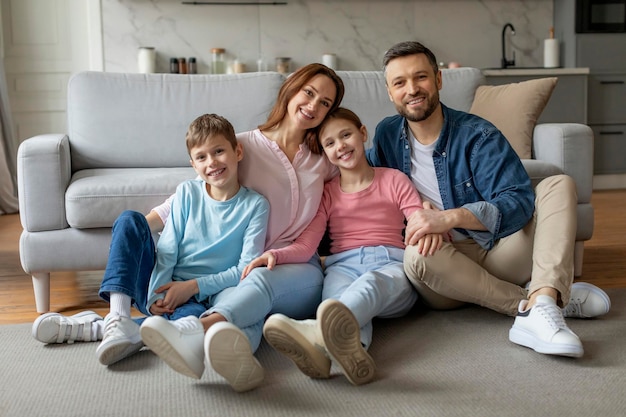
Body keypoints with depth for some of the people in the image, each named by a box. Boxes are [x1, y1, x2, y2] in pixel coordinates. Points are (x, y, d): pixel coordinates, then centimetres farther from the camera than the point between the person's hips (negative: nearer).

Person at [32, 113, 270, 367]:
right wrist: (156, 295, -17)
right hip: (161, 288, 3)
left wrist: (194, 286, -14)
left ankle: (103, 327, -31)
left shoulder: (255, 205, -3)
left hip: (198, 299, -3)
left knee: (193, 317, -41)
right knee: (129, 219, -17)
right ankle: (118, 315, -32)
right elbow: (167, 249, -2)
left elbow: (246, 270, -7)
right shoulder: (187, 192, 4)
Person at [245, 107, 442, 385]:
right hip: (343, 266, 2)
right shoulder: (326, 193, 24)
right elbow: (305, 244, 9)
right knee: (340, 295, -37)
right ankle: (353, 350, -71)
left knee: (371, 283, -40)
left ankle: (317, 332, -72)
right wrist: (276, 254, -14)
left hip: (390, 264, -2)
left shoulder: (393, 180, 19)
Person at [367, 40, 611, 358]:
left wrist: (451, 217, -34)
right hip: (443, 268, 0)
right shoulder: (386, 134, 6)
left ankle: (540, 307, -42)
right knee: (418, 253, -35)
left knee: (558, 185, -19)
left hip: (496, 254, 0)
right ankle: (529, 301, -23)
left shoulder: (478, 135, -6)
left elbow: (519, 201, -18)